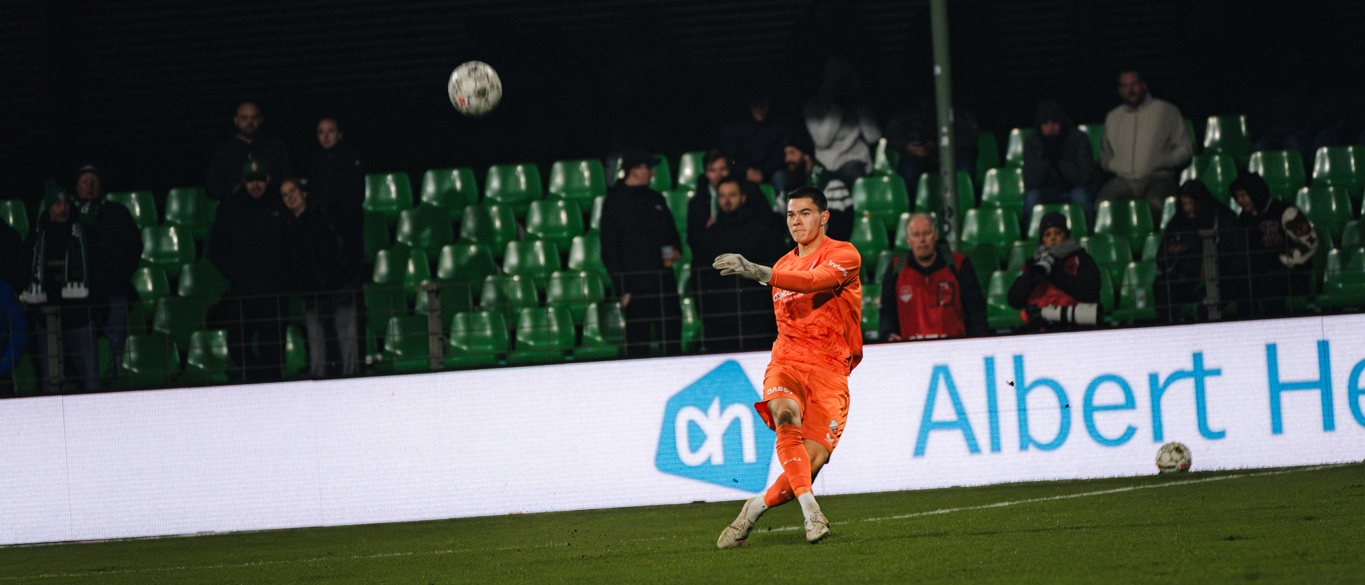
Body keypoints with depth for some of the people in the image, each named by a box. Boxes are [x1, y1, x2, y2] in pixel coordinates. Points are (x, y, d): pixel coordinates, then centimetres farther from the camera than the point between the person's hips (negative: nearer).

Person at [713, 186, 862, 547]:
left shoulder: (843, 255, -2)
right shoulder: (784, 265, 19)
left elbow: (815, 282, -23)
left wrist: (756, 271, -33)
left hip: (829, 372, -3)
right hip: (786, 364, 3)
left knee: (813, 460, -16)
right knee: (786, 419, -31)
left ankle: (757, 507, 6)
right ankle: (810, 512, -36)